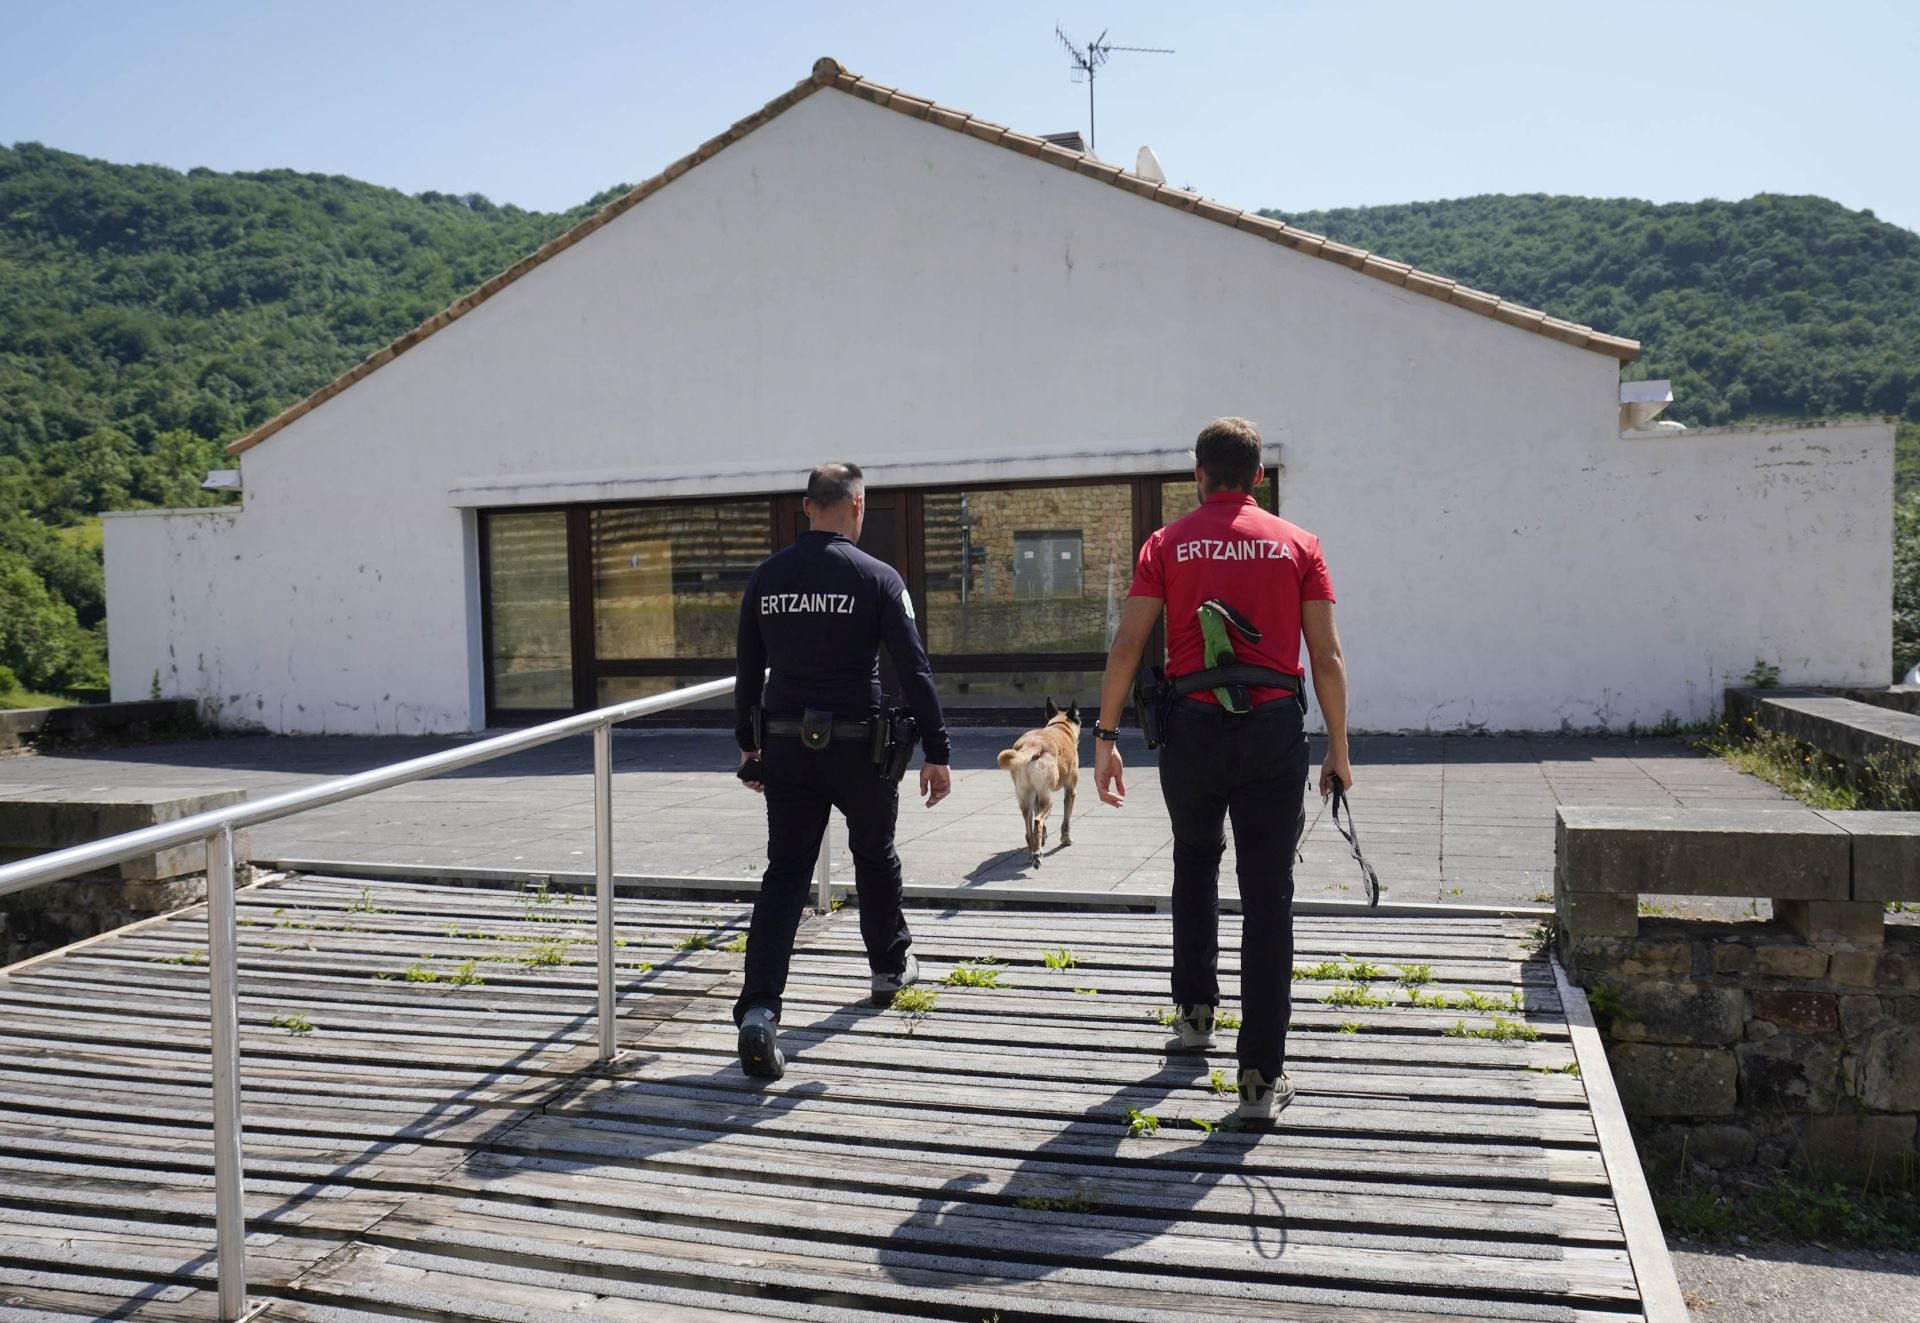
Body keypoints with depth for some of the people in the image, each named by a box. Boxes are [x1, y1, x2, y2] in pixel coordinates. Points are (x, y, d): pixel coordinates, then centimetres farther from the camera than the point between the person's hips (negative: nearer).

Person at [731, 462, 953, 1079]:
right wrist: (936, 753, -7)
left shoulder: (765, 578, 3)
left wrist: (749, 744, 20)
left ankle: (759, 1010, -11)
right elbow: (914, 670, -11)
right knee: (874, 856, 21)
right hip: (858, 746, -2)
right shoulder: (877, 578, -8)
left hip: (785, 745, 3)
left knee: (785, 874, 3)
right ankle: (891, 966, 39)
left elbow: (747, 672, 10)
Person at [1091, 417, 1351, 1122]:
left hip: (1192, 727, 1)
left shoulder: (1167, 545, 5)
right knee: (1267, 895, 3)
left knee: (1195, 866, 25)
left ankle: (1195, 1009, 33)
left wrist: (1106, 738, 2)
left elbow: (1126, 647, -2)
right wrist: (1338, 750, 8)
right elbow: (1328, 657, 2)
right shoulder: (1297, 545, 6)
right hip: (1274, 730, 0)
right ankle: (1261, 1075, 3)